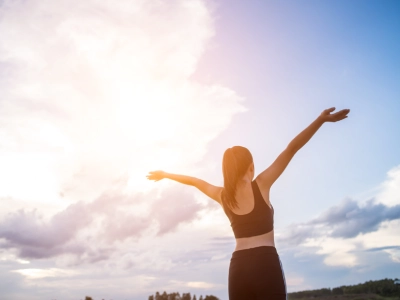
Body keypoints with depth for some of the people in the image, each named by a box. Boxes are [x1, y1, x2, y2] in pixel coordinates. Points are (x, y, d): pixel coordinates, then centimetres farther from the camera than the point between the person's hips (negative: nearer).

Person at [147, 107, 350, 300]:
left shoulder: (222, 195, 10)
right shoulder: (260, 185, -2)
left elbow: (193, 180, 26)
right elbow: (291, 149, -5)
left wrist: (165, 174, 41)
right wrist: (321, 119, -8)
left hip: (238, 266, 5)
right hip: (266, 262, -5)